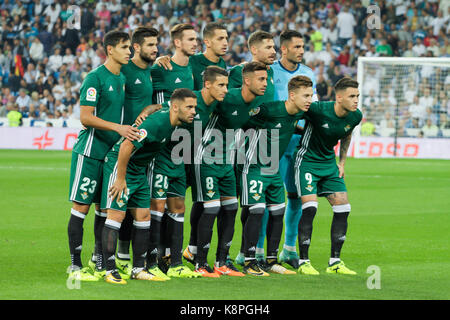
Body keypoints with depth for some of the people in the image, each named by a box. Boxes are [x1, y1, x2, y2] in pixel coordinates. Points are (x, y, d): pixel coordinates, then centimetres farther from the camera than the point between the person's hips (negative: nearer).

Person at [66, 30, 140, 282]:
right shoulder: (95, 78, -11)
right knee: (81, 206, -5)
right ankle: (75, 265, -3)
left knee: (104, 207, 10)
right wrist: (118, 127, -22)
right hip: (90, 152, -7)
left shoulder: (122, 78, 12)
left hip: (112, 152, 8)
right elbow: (86, 118, -15)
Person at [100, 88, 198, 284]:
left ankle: (139, 269, 14)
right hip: (119, 164, -10)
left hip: (139, 170, 10)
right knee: (116, 215, -11)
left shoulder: (171, 122, 1)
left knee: (143, 216, 8)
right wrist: (121, 179, -23)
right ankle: (110, 271, -9)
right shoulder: (157, 123, -27)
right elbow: (126, 146, -29)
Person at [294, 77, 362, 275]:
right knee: (310, 207, -17)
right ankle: (303, 262, -7)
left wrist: (342, 162, 15)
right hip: (307, 161, -6)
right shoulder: (318, 110, -26)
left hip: (329, 163, 6)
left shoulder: (356, 116, -7)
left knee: (343, 207, -2)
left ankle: (335, 262, 8)